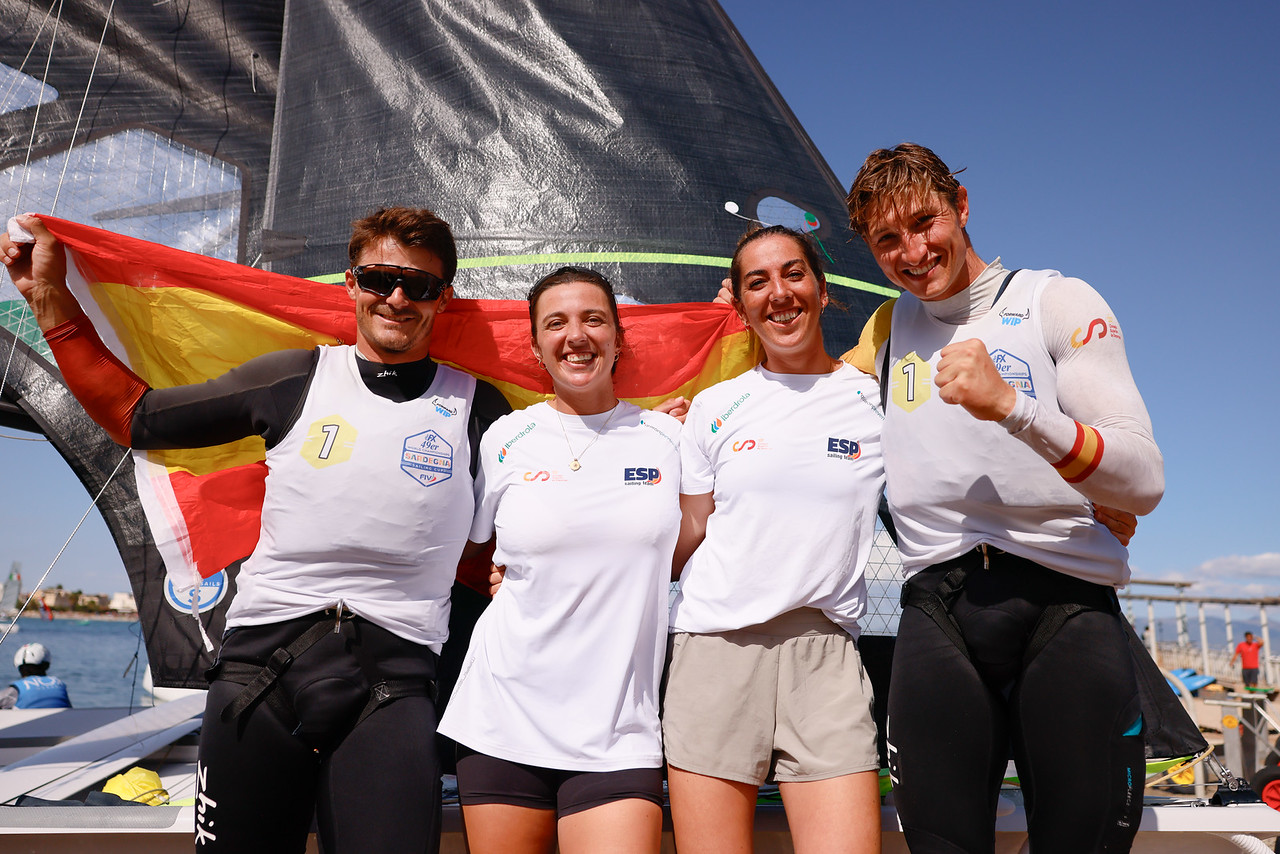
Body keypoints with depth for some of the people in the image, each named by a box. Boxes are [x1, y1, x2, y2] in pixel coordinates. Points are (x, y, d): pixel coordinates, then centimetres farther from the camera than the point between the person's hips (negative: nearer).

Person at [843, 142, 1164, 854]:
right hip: (938, 614, 3)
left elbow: (1145, 482, -8)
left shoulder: (1057, 301, 3)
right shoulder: (888, 329, 16)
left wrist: (1012, 405, -22)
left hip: (1068, 608, -2)